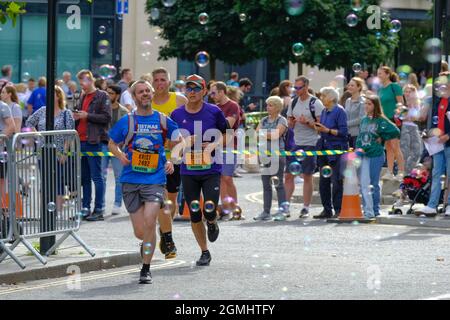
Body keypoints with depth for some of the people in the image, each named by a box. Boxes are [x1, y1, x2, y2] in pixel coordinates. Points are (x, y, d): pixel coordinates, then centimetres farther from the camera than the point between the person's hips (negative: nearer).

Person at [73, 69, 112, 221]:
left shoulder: (102, 96, -4)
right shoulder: (83, 97, 19)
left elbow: (106, 117, -12)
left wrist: (87, 115, -15)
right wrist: (77, 117, 6)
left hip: (94, 141, -8)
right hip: (81, 141, 8)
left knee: (96, 177, -6)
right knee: (84, 177, 10)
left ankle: (99, 210, -4)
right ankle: (85, 208, 15)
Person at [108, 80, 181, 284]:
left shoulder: (162, 120, 4)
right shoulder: (126, 121, 3)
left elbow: (178, 141, 18)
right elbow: (112, 143, 14)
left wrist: (172, 161, 4)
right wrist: (121, 156, -6)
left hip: (155, 180, -1)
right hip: (130, 181, 1)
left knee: (149, 222, -19)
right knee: (139, 232, 2)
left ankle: (146, 269, -9)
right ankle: (147, 243, 39)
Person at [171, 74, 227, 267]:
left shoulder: (214, 112, -4)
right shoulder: (177, 115, 2)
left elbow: (225, 134, 8)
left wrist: (214, 145, -10)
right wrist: (184, 143, -10)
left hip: (211, 170, -2)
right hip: (188, 171, 2)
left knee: (209, 211, -15)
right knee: (194, 215, 5)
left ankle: (212, 223, 23)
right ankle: (204, 252, 20)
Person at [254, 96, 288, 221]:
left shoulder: (282, 120, -2)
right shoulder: (264, 120, 17)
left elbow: (276, 135, -13)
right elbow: (256, 134, 8)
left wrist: (263, 134, -1)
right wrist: (269, 135, -9)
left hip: (277, 155, -6)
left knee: (278, 184, -6)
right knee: (266, 185, 7)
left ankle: (281, 211, -5)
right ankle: (266, 212, 10)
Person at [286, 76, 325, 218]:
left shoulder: (315, 103, -8)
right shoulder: (294, 102, 12)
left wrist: (307, 122, -22)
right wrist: (291, 122, -5)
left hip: (310, 144, -6)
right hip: (295, 143, 6)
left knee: (307, 176, 0)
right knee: (288, 175, 3)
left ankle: (306, 208, 6)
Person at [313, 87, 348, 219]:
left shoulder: (339, 111, -9)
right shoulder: (324, 112, 14)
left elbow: (343, 132, -14)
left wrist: (327, 130, -19)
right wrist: (319, 128, 0)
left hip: (337, 150, -8)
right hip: (324, 148, 8)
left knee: (336, 181, -6)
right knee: (323, 181, 8)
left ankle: (338, 210, -1)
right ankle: (327, 210, 15)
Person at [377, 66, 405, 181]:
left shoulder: (394, 86, -8)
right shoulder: (381, 89, 12)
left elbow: (400, 103, -10)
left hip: (394, 119, -7)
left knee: (395, 146, -10)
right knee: (388, 147, 8)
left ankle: (401, 172, -7)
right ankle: (390, 173, 10)